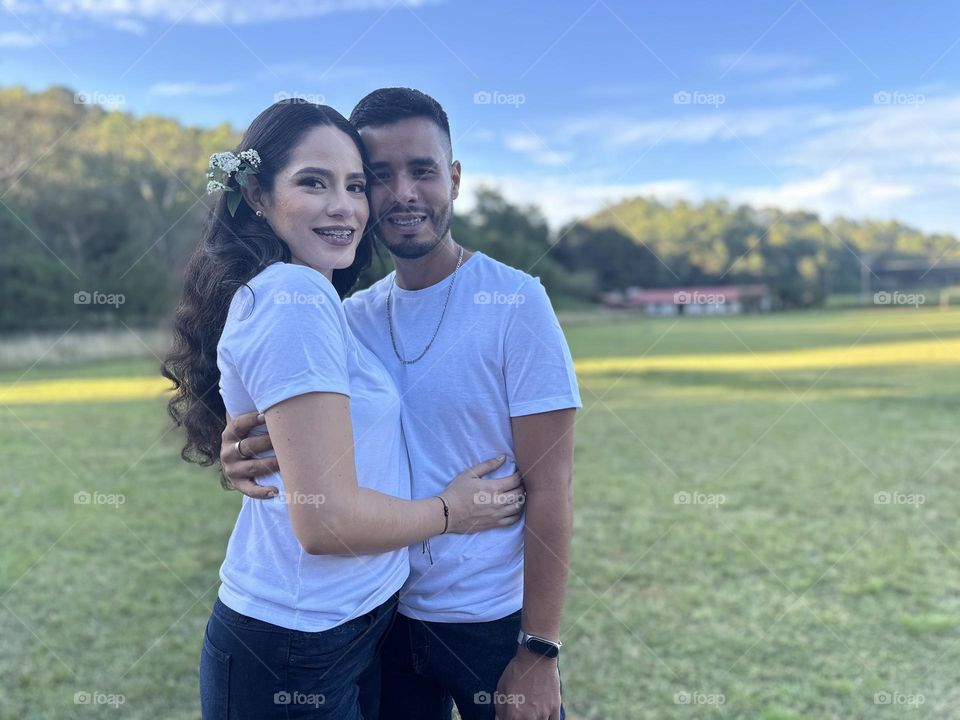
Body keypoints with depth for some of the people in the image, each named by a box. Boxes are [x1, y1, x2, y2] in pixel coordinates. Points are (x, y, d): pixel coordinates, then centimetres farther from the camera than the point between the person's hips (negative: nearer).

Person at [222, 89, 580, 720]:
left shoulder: (515, 301, -14)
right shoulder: (352, 317, -1)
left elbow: (551, 489, -14)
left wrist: (540, 651, -14)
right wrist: (244, 455, -19)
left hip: (491, 621, -4)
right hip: (387, 616, 4)